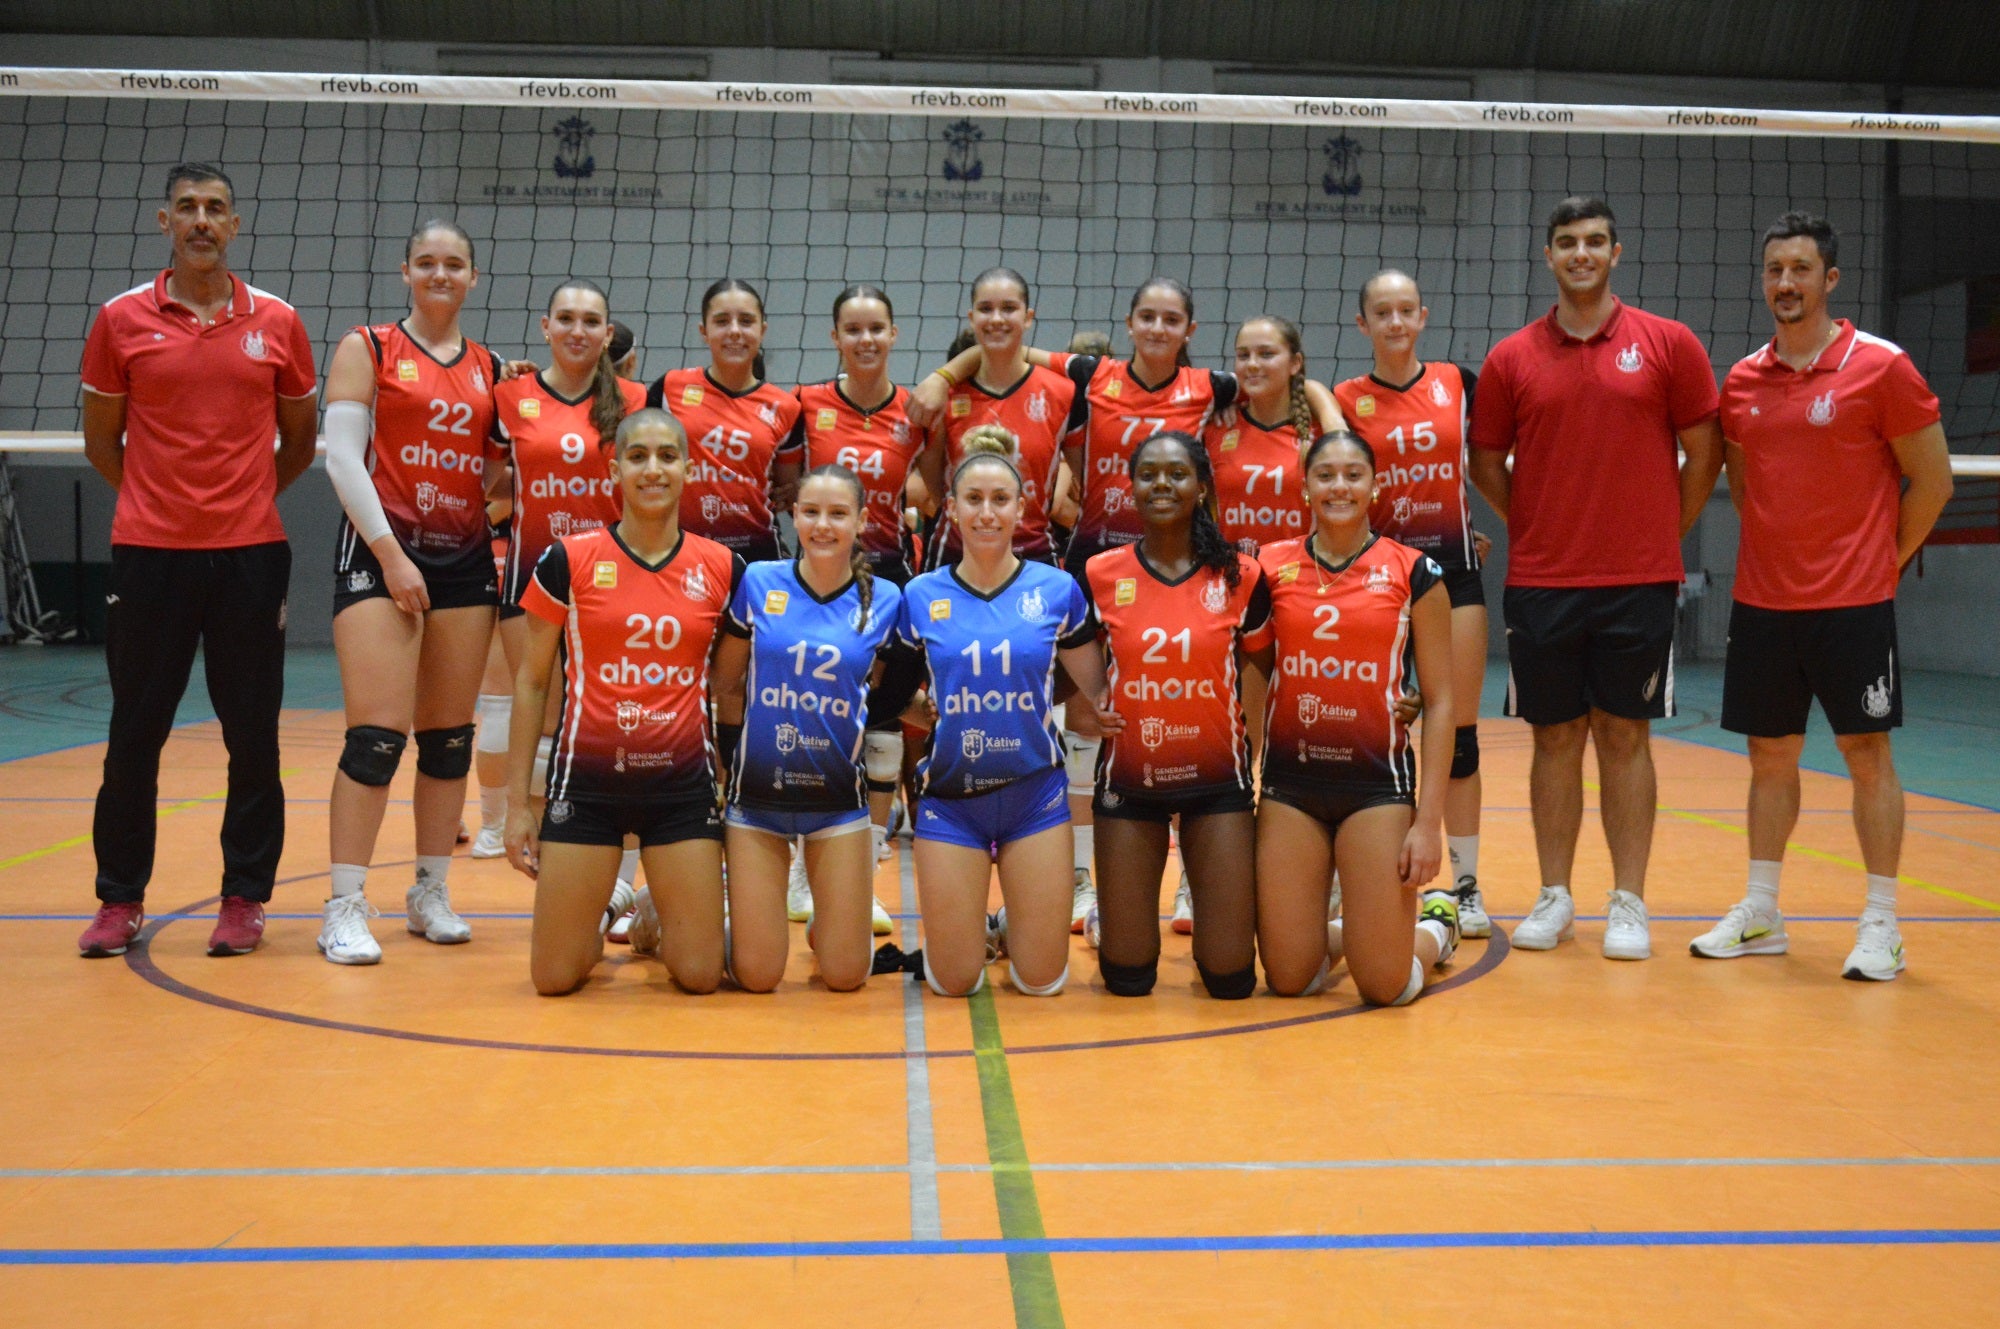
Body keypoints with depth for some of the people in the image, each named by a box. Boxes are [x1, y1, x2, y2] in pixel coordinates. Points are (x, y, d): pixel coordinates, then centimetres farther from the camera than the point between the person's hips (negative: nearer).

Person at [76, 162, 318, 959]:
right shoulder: (120, 319, 4)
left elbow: (300, 438, 14)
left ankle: (244, 898, 15)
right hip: (148, 554, 0)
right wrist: (157, 500, 10)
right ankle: (120, 900, 19)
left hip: (251, 555, 0)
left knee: (253, 736, 3)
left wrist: (244, 498, 11)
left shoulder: (277, 323, 5)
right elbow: (100, 440, 12)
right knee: (134, 733, 5)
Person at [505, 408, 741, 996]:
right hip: (588, 777, -1)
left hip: (682, 780, 1)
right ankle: (606, 906, 34)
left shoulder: (724, 569, 1)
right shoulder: (568, 561, -3)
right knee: (554, 978, 1)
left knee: (701, 974, 0)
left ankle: (655, 915, 34)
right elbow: (531, 683, 3)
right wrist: (516, 801, 1)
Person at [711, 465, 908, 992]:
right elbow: (725, 686, 5)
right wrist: (746, 749, 6)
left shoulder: (883, 600, -3)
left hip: (838, 798, 1)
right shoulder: (758, 583, -5)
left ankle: (827, 916, 35)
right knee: (757, 976, 2)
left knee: (845, 976, 3)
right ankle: (745, 912, 34)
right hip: (757, 795, 0)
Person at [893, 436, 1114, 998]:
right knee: (954, 983, 5)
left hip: (1036, 793, 0)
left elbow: (1097, 687, 8)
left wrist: (1107, 709, -10)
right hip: (950, 798, 0)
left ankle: (1013, 924, 36)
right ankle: (963, 928, 37)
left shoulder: (1057, 589, -2)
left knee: (1042, 982, 5)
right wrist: (922, 704, -8)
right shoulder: (921, 595, -1)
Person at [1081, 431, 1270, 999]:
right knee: (1128, 978, 4)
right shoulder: (1099, 575, -3)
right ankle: (1107, 915, 36)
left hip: (1216, 779, 0)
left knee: (1231, 977, 0)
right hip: (1129, 779, 0)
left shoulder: (1241, 576, -3)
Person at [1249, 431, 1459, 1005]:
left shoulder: (1414, 573, -2)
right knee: (1289, 978, 2)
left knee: (1386, 986, -2)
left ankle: (1435, 921, 32)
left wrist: (1429, 821, -8)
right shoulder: (1270, 566, 3)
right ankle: (1345, 928, 36)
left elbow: (1439, 703, -2)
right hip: (1290, 780, 2)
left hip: (1377, 781, -2)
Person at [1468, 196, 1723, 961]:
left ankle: (1628, 904, 13)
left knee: (1625, 737, 4)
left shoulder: (1668, 345, 1)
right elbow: (1486, 461, 13)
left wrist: (1662, 536, 4)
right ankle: (1554, 898, 17)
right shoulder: (1511, 359, 4)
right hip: (1539, 583, 1)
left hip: (1638, 582, -1)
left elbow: (1704, 453, 5)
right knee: (1555, 738, 7)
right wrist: (1534, 532, 8)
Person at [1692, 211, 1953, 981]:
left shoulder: (1881, 367, -6)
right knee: (1769, 754, 10)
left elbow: (1933, 480, -2)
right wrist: (1777, 552, 11)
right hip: (1761, 602, 5)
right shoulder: (1742, 381, 7)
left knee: (1867, 753, 1)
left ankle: (1881, 926, 10)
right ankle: (1761, 914, 20)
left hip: (1852, 604, -4)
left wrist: (1882, 560, 0)